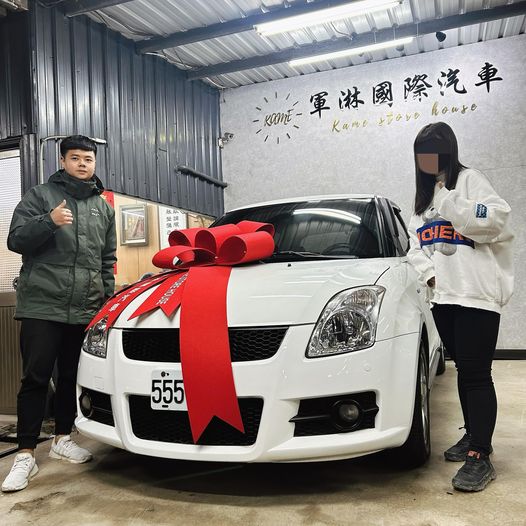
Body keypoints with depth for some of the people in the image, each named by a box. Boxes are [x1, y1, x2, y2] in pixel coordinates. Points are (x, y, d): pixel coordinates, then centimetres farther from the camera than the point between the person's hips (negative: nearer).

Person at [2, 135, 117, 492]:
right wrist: (49, 221, -20)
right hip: (41, 306, -4)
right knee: (36, 378, -2)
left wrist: (109, 298, 16)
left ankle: (63, 439, 27)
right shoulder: (41, 196, 4)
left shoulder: (104, 207, 16)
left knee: (72, 377, 12)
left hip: (86, 310, 4)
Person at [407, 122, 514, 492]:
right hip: (443, 296, 7)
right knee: (464, 371, 14)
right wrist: (430, 274, -2)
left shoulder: (469, 180, 0)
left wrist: (450, 202, -17)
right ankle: (474, 435, 26)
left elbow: (497, 220, -15)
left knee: (476, 374, -8)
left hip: (477, 294, -7)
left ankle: (481, 457, -4)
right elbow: (416, 244, 15)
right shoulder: (425, 194, 22)